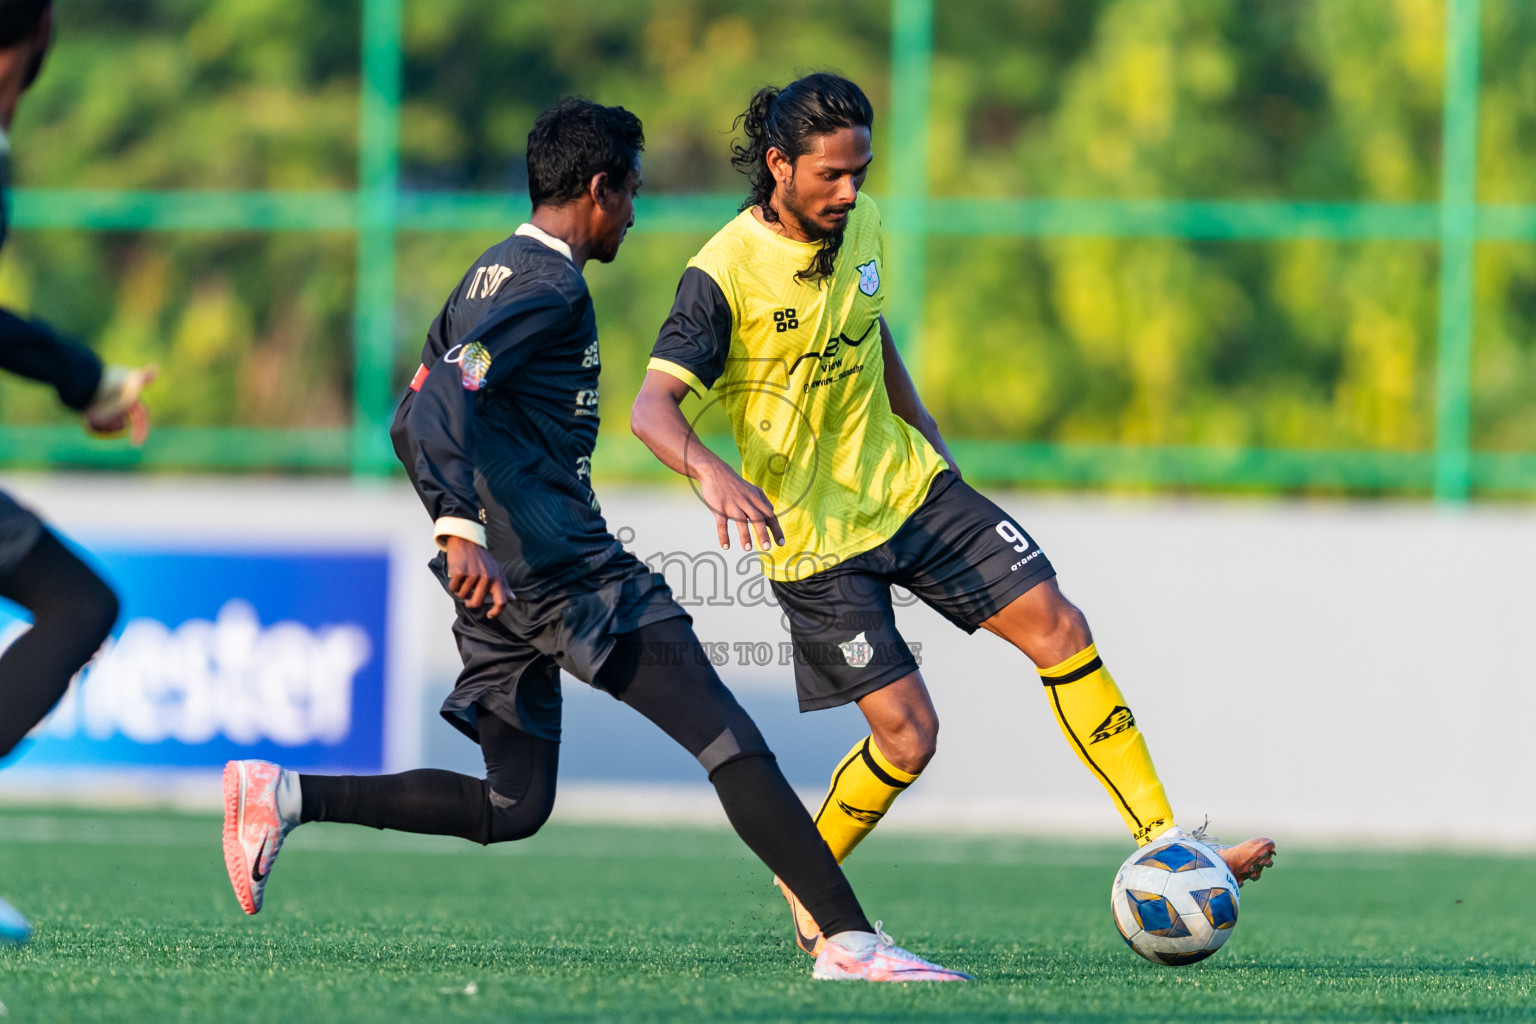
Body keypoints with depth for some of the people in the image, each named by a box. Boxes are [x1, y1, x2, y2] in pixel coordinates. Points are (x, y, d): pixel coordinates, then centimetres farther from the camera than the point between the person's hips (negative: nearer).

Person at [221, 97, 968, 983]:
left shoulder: (489, 278, 20)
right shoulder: (550, 286, -10)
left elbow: (411, 420, 25)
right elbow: (443, 403, -24)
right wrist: (463, 529, -34)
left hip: (503, 586, 10)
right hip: (567, 569, -10)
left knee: (510, 808, 12)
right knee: (733, 744, -10)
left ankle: (284, 796, 1)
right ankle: (851, 940, -16)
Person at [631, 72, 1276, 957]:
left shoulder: (861, 225, -1)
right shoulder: (725, 276, -21)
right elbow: (652, 406, -27)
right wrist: (709, 470, -46)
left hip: (907, 485, 6)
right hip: (816, 533, -6)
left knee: (1057, 626, -4)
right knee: (908, 735, -8)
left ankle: (1166, 845, 2)